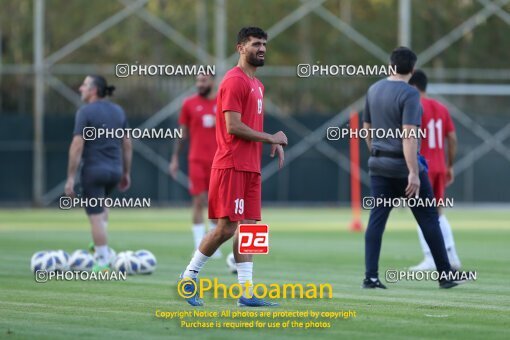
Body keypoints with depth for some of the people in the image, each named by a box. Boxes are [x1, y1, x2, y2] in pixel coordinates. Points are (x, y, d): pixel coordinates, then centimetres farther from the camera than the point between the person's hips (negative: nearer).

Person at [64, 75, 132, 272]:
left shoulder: (85, 112, -10)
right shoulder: (118, 111, 8)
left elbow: (77, 146, -15)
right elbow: (127, 145, 11)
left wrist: (70, 178, -12)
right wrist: (126, 173, 20)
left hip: (94, 170, -7)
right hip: (115, 170, 7)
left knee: (95, 216, -1)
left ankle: (103, 262, -1)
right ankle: (101, 247, 25)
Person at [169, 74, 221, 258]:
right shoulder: (189, 104, 3)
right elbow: (182, 133, 8)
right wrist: (175, 158, 5)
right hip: (197, 160, -1)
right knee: (199, 202, -7)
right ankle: (199, 247, -8)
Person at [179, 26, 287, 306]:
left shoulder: (257, 84, 19)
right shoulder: (234, 81, -11)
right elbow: (233, 126, -18)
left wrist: (274, 143, 7)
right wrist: (270, 138, -11)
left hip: (250, 167, 9)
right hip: (232, 165, -9)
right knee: (226, 228, -9)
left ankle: (247, 293, 3)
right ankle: (189, 277, 6)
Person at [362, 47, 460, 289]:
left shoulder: (373, 90, 8)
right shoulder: (409, 94, -14)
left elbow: (367, 129, 16)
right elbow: (408, 135, -22)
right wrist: (413, 174, -24)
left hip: (378, 165, 6)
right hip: (404, 166, -6)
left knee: (377, 218, 5)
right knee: (428, 219, 5)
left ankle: (371, 276, -2)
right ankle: (444, 275, 10)